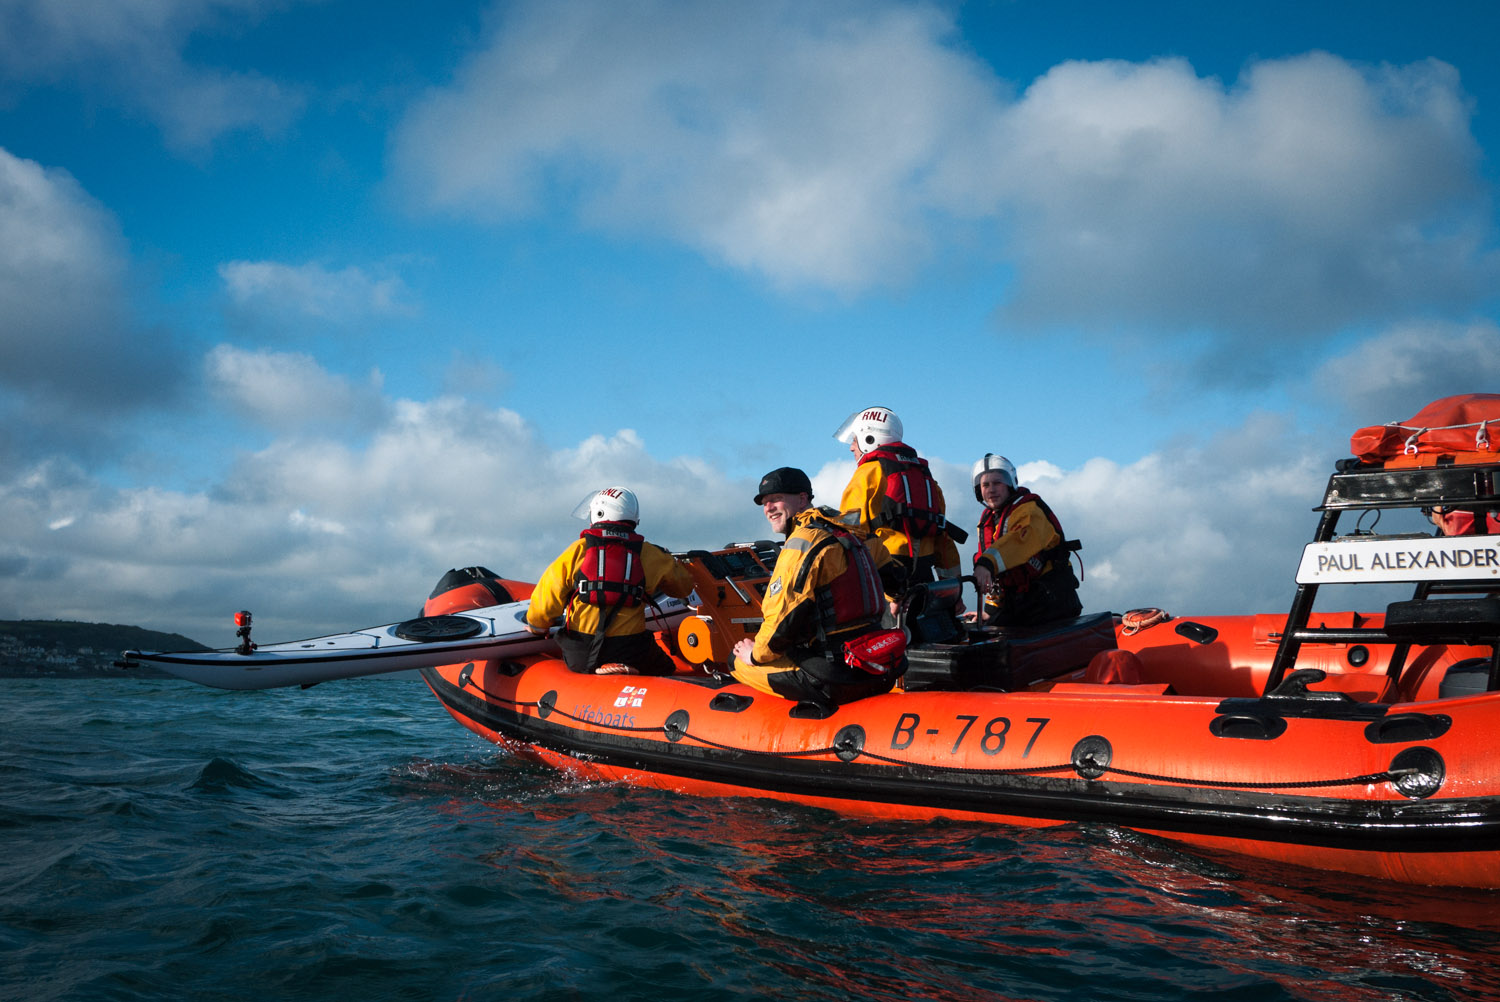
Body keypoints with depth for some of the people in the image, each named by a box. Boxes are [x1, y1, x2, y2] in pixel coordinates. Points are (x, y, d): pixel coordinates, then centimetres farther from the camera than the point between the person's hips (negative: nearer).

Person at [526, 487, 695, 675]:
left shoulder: (578, 550, -3)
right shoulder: (648, 554, 0)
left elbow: (546, 598, -1)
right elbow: (684, 586, 16)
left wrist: (537, 627, 19)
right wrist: (666, 560, 36)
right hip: (630, 652, -1)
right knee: (666, 671, 23)